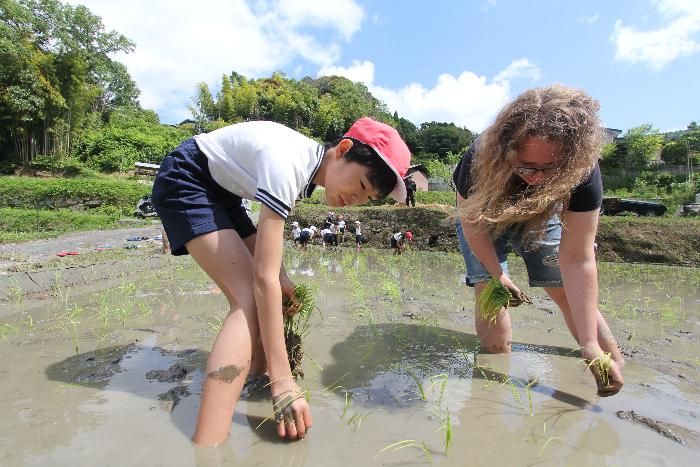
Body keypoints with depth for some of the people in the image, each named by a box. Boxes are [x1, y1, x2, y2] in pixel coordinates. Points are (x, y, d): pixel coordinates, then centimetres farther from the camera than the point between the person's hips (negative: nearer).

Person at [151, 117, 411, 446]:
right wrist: (282, 381, -32)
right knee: (251, 299, -24)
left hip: (220, 191, 10)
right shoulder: (290, 164, -32)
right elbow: (264, 277, -35)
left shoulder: (312, 165, -4)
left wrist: (280, 276, -7)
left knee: (255, 295, 6)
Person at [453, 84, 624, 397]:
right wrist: (497, 274, -21)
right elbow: (472, 221, -20)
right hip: (485, 218, 0)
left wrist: (590, 344, -39)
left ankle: (620, 367, 21)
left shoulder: (583, 169, -36)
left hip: (539, 218, 1)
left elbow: (577, 260, -37)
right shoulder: (480, 160, -39)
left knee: (568, 293, -1)